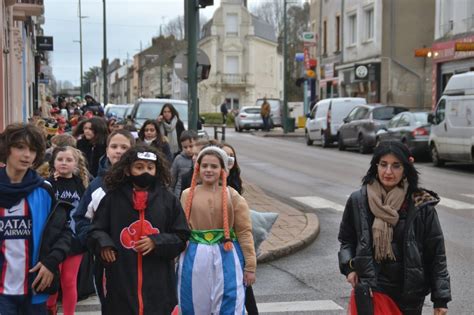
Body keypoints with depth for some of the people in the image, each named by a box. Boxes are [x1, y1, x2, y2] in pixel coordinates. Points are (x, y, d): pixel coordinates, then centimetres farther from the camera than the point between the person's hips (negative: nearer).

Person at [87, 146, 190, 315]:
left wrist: (156, 242, -9)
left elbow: (181, 237, 7)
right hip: (121, 283, 0)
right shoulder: (113, 198, 3)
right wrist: (104, 243, -12)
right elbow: (95, 231, 10)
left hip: (158, 285, 0)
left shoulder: (168, 199, 4)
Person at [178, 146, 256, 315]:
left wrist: (250, 266, -4)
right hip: (195, 259, 2)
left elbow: (244, 232, -2)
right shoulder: (187, 195, 3)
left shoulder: (232, 196, -1)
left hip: (225, 259, -2)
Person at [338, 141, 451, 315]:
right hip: (370, 290, 0)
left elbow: (436, 253, -2)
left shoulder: (421, 205, -6)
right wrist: (349, 267, -6)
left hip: (410, 293, 0)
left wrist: (441, 299, -4)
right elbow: (346, 240, 13)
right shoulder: (358, 201, -1)